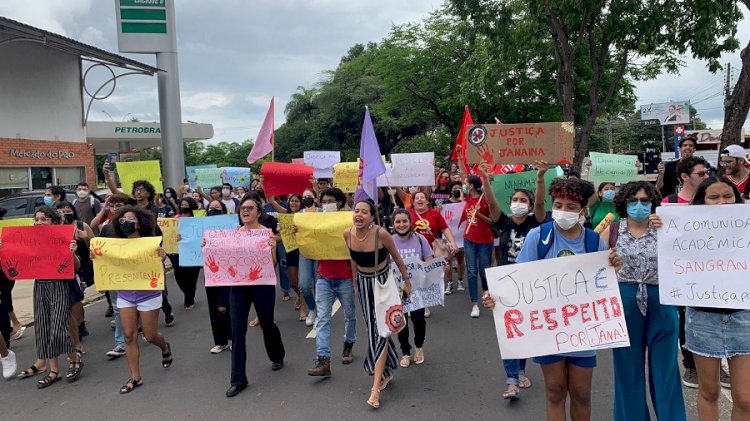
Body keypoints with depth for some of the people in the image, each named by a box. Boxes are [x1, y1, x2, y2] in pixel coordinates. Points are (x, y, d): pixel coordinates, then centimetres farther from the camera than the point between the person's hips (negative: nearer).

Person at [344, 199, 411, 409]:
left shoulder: (381, 234, -26)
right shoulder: (347, 234, -12)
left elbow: (396, 257, -10)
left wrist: (407, 281, -1)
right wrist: (355, 282, 15)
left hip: (383, 281, -5)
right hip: (363, 282, 5)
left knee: (380, 330, -9)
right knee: (372, 328, 13)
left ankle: (376, 387, -9)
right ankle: (386, 371, 33)